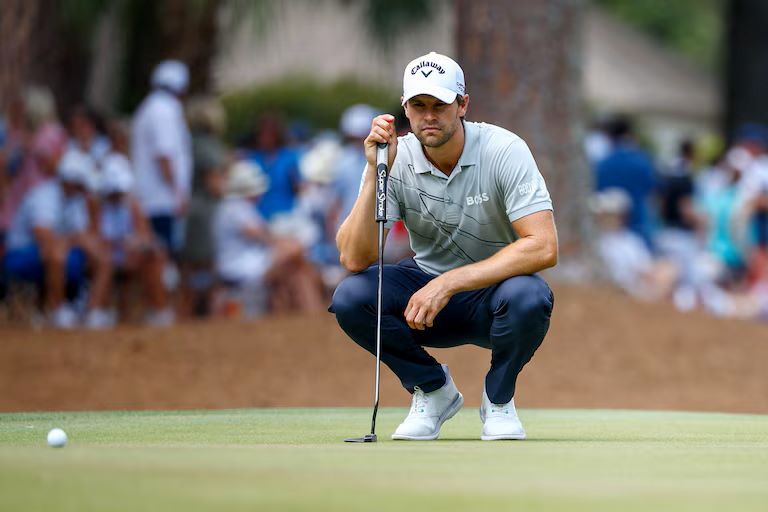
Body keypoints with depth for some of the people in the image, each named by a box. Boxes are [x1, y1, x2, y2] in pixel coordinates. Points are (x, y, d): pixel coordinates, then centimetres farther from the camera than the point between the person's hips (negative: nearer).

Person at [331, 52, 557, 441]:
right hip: (429, 290, 2)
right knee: (350, 297, -25)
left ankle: (498, 399, -4)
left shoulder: (504, 150, -20)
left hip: (492, 289, -2)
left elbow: (543, 247, -29)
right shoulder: (397, 159, -13)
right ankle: (434, 390, 1)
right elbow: (354, 259, -21)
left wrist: (448, 284, -32)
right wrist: (375, 172, -32)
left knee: (527, 298, -37)